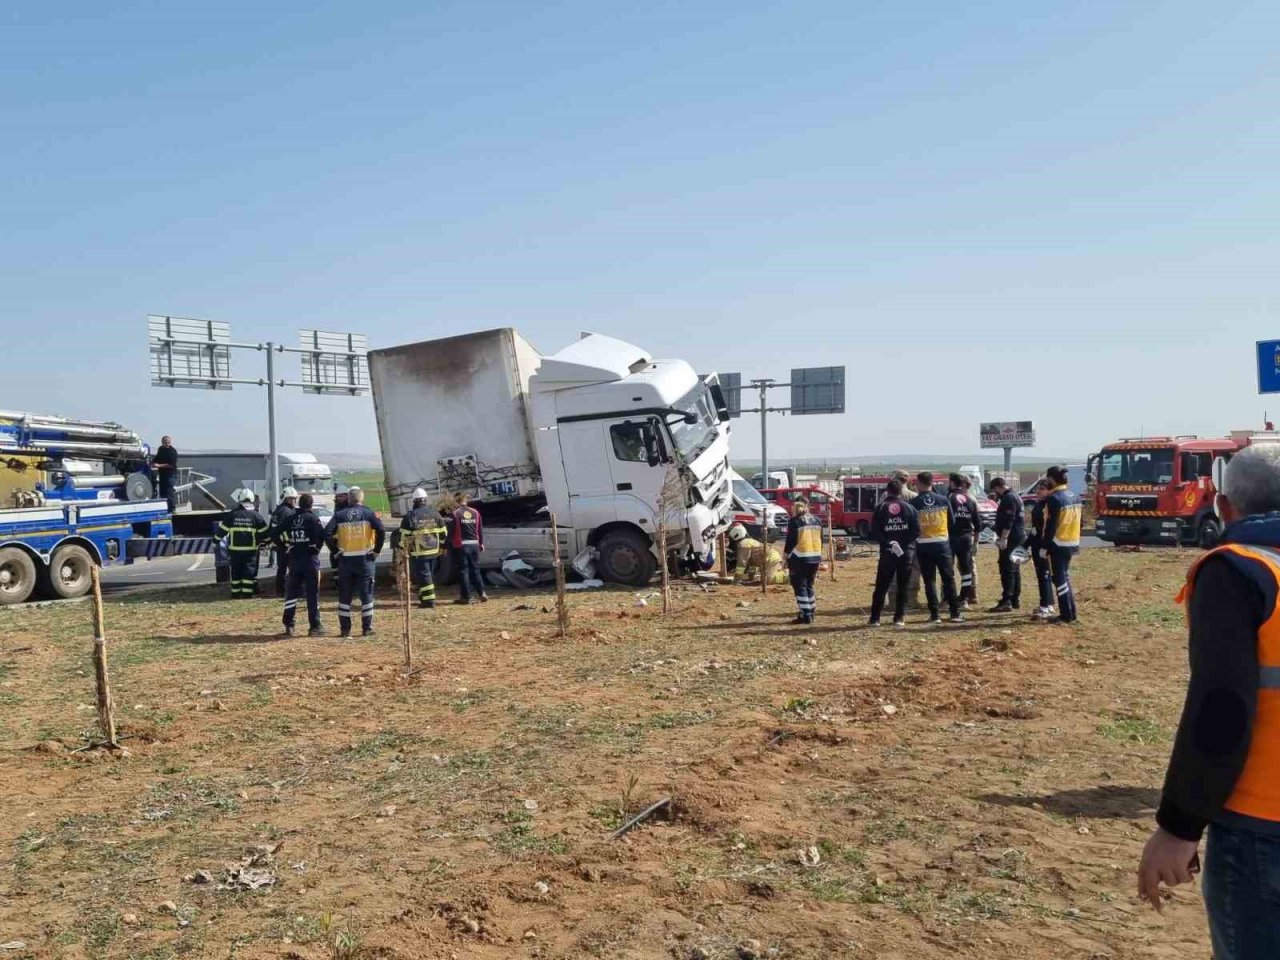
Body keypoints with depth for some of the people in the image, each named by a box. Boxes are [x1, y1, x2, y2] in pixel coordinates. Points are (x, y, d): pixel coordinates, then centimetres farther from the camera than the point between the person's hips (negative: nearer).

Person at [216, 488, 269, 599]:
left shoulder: (232, 514, -2)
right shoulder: (255, 515, -3)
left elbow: (222, 529, 4)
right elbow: (265, 531, 2)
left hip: (235, 549, 1)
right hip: (250, 549, -1)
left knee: (236, 570, 10)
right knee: (250, 570, 4)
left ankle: (236, 593, 13)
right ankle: (247, 593, 0)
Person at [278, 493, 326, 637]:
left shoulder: (290, 518, 6)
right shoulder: (312, 518, -6)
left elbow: (277, 534, 4)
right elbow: (322, 534, -20)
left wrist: (286, 549, 8)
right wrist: (317, 548, -5)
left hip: (293, 559, 4)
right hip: (310, 559, -4)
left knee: (291, 592, 12)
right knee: (313, 593, 1)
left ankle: (288, 626, 9)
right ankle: (315, 626, 2)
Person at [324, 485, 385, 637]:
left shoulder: (339, 515, 2)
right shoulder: (368, 513, -2)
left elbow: (327, 533, -7)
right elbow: (381, 531, -14)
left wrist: (335, 550, 2)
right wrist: (377, 550, -4)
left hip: (345, 559, 1)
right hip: (364, 559, -1)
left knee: (344, 595, 10)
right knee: (366, 594, 6)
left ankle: (345, 629, 13)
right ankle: (367, 628, 6)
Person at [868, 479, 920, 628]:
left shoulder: (880, 509, 0)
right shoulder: (909, 508, 2)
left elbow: (874, 533, -8)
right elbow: (917, 531, -6)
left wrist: (887, 543, -6)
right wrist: (906, 542, -4)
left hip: (887, 552, 0)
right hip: (906, 552, 0)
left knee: (881, 586, 7)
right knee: (903, 586, 8)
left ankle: (875, 618, 7)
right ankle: (900, 618, 6)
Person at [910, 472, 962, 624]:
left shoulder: (914, 503, -7)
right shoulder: (943, 500, 0)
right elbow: (952, 522, 6)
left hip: (923, 545, -1)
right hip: (942, 543, 1)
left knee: (929, 580, 5)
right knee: (949, 578, 8)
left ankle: (935, 614, 4)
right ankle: (955, 613, 7)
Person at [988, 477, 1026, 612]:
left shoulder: (1008, 498, -15)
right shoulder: (1015, 496, 18)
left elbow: (1008, 521, -23)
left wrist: (1003, 538, -25)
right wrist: (998, 501, 20)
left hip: (1011, 539, -11)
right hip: (1018, 537, 11)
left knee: (1007, 570, -11)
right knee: (1014, 569, 15)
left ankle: (1006, 602, -13)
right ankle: (1015, 600, 20)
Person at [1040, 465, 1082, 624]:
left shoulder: (1054, 499, -17)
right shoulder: (1075, 496, 10)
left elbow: (1050, 526, -18)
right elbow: (1075, 520, 14)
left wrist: (1044, 547, -13)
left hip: (1058, 545, -8)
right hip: (1072, 543, 8)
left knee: (1059, 579, -1)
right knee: (1065, 578, 18)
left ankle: (1067, 615, 1)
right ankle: (1071, 613, 22)